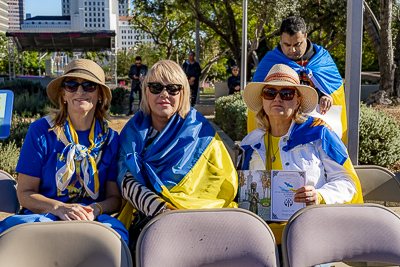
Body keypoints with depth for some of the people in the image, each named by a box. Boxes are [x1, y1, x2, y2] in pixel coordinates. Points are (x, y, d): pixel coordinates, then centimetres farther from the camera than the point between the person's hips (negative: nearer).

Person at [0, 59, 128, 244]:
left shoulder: (110, 139, 9)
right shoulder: (41, 131, 4)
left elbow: (115, 197, 9)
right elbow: (25, 193, 2)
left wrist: (95, 209, -15)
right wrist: (58, 208, -19)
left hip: (93, 220, 1)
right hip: (44, 215, 0)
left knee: (115, 229, -37)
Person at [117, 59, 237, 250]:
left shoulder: (199, 131, 7)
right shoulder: (134, 131, 12)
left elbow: (225, 184, 1)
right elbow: (127, 181, -2)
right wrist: (161, 210, -20)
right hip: (143, 219, 2)